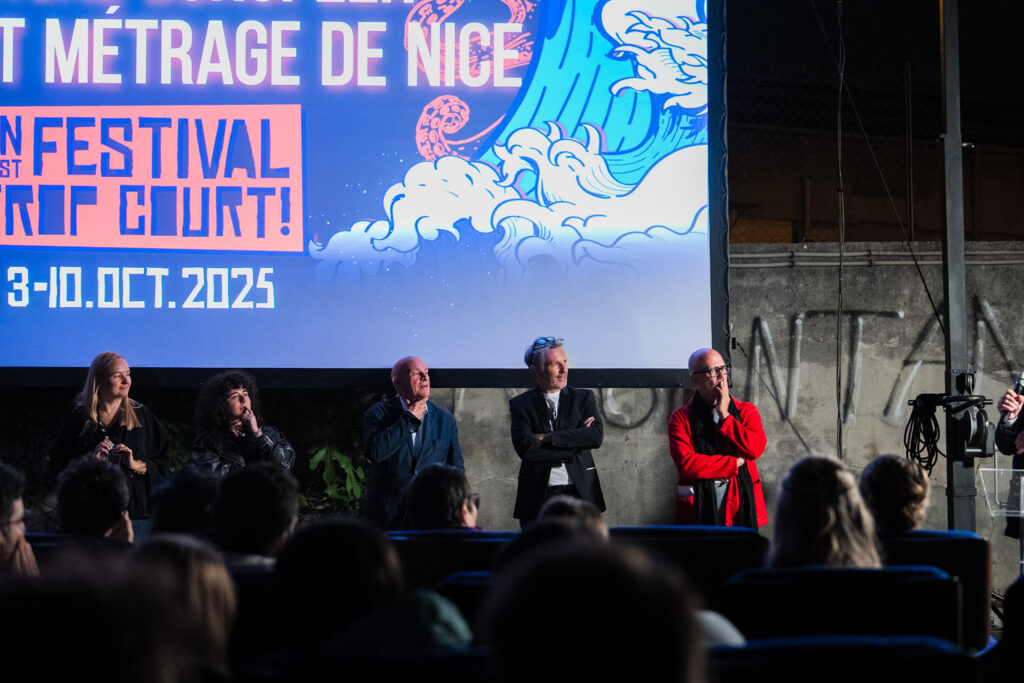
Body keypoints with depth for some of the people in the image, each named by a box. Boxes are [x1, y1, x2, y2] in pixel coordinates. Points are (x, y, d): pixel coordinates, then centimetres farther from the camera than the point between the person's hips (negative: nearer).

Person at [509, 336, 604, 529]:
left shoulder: (583, 398, 11)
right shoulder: (521, 404, 6)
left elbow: (597, 436, -6)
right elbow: (525, 448, -9)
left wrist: (548, 438, -10)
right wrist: (575, 445, -9)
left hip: (579, 493, 1)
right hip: (538, 498, -1)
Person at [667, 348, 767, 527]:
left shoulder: (746, 411, 13)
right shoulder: (681, 418, 5)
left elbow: (756, 448, -5)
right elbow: (686, 463, -9)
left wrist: (724, 416, -3)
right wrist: (734, 462, -6)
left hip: (741, 507, 2)